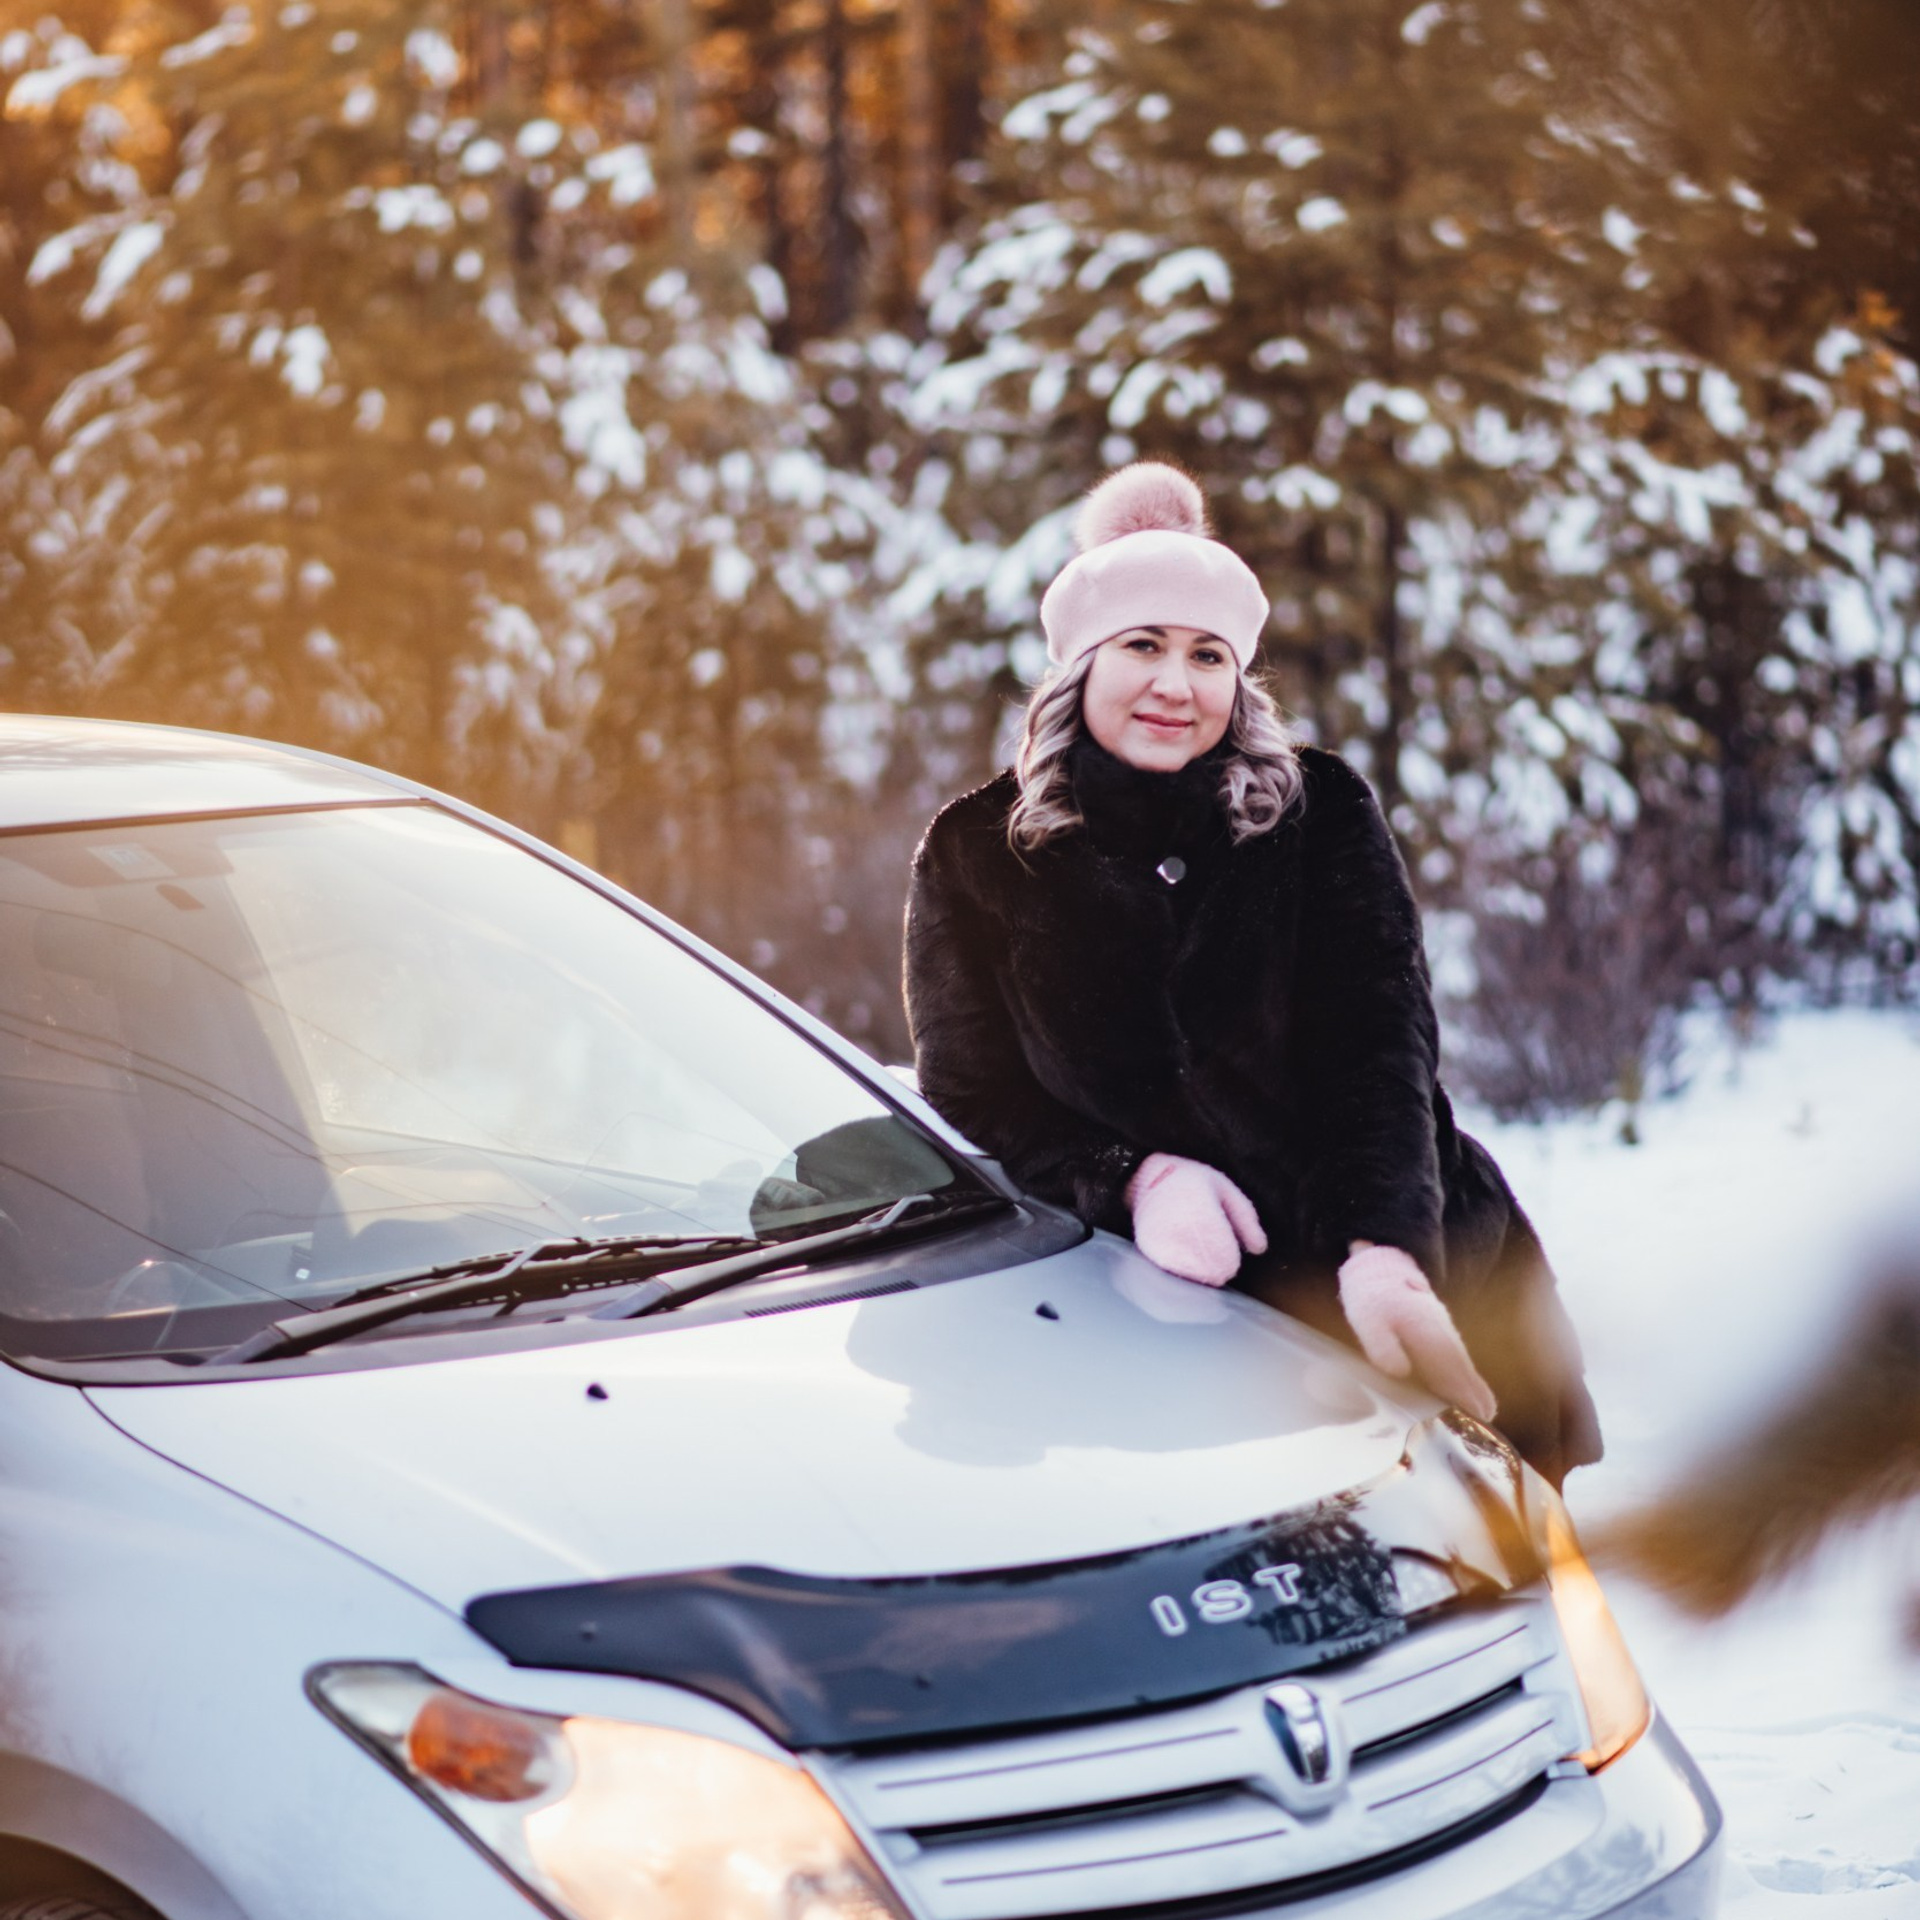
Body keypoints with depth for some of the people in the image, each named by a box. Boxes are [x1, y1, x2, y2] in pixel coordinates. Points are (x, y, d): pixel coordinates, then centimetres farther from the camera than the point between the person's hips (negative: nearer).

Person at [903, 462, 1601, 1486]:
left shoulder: (1321, 813, 2)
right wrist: (1133, 1179, -17)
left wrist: (1384, 1250, -25)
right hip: (1168, 1288, -1)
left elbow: (1385, 1041, -7)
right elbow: (971, 1104, 3)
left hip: (1412, 1260, 1)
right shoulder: (976, 856, 4)